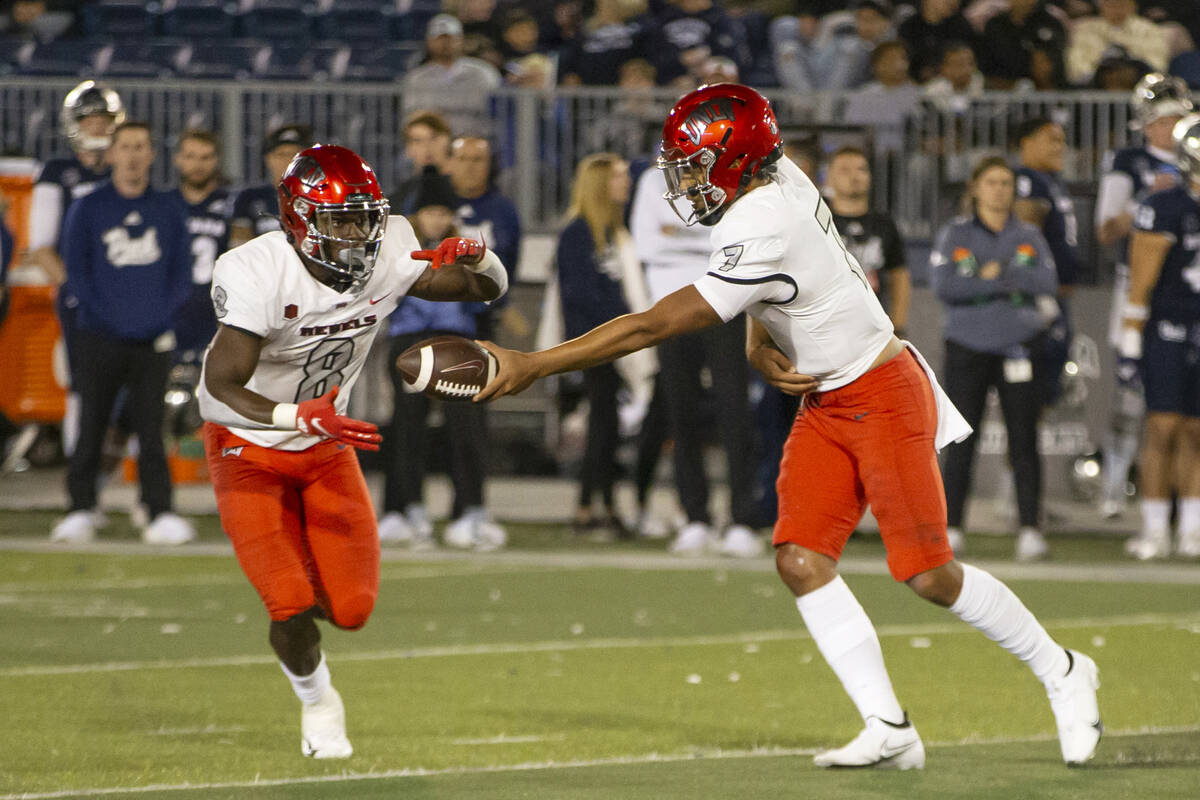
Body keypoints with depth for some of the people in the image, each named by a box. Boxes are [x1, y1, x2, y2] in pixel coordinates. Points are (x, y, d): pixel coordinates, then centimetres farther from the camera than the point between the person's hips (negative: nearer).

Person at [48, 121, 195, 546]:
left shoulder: (168, 210, 12)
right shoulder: (87, 209, 5)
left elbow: (181, 276, 11)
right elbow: (77, 273, 1)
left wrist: (158, 317, -5)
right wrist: (110, 318, -10)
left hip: (153, 340, 1)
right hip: (99, 336, -1)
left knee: (151, 428, -3)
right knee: (91, 426, -2)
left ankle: (160, 515, -4)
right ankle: (81, 511, 3)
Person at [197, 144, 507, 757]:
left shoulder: (385, 259, -14)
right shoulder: (258, 276, -31)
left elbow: (489, 289, -2)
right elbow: (220, 392, -36)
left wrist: (476, 258, -27)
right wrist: (301, 418, -51)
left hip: (326, 447, 5)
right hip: (249, 450, -5)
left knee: (351, 609, -2)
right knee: (292, 611, -15)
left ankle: (296, 588, 35)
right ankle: (316, 701, 18)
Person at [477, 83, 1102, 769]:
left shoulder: (761, 236, -30)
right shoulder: (778, 176, -3)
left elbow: (653, 327, -32)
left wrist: (531, 366, -31)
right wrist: (759, 348, -6)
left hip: (882, 397, -9)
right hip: (825, 403, 9)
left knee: (932, 575, -5)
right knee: (801, 561, -3)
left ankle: (1062, 672, 17)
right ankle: (889, 730, -2)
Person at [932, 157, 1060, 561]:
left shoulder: (1028, 237, 11)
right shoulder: (955, 235, 6)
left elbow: (1047, 282, -3)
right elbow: (944, 285, -9)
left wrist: (995, 273, -12)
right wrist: (1011, 284, -11)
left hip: (1017, 349, 1)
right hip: (967, 349, -1)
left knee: (1024, 441, -5)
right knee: (961, 442, -2)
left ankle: (1030, 530, -5)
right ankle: (951, 527, 4)